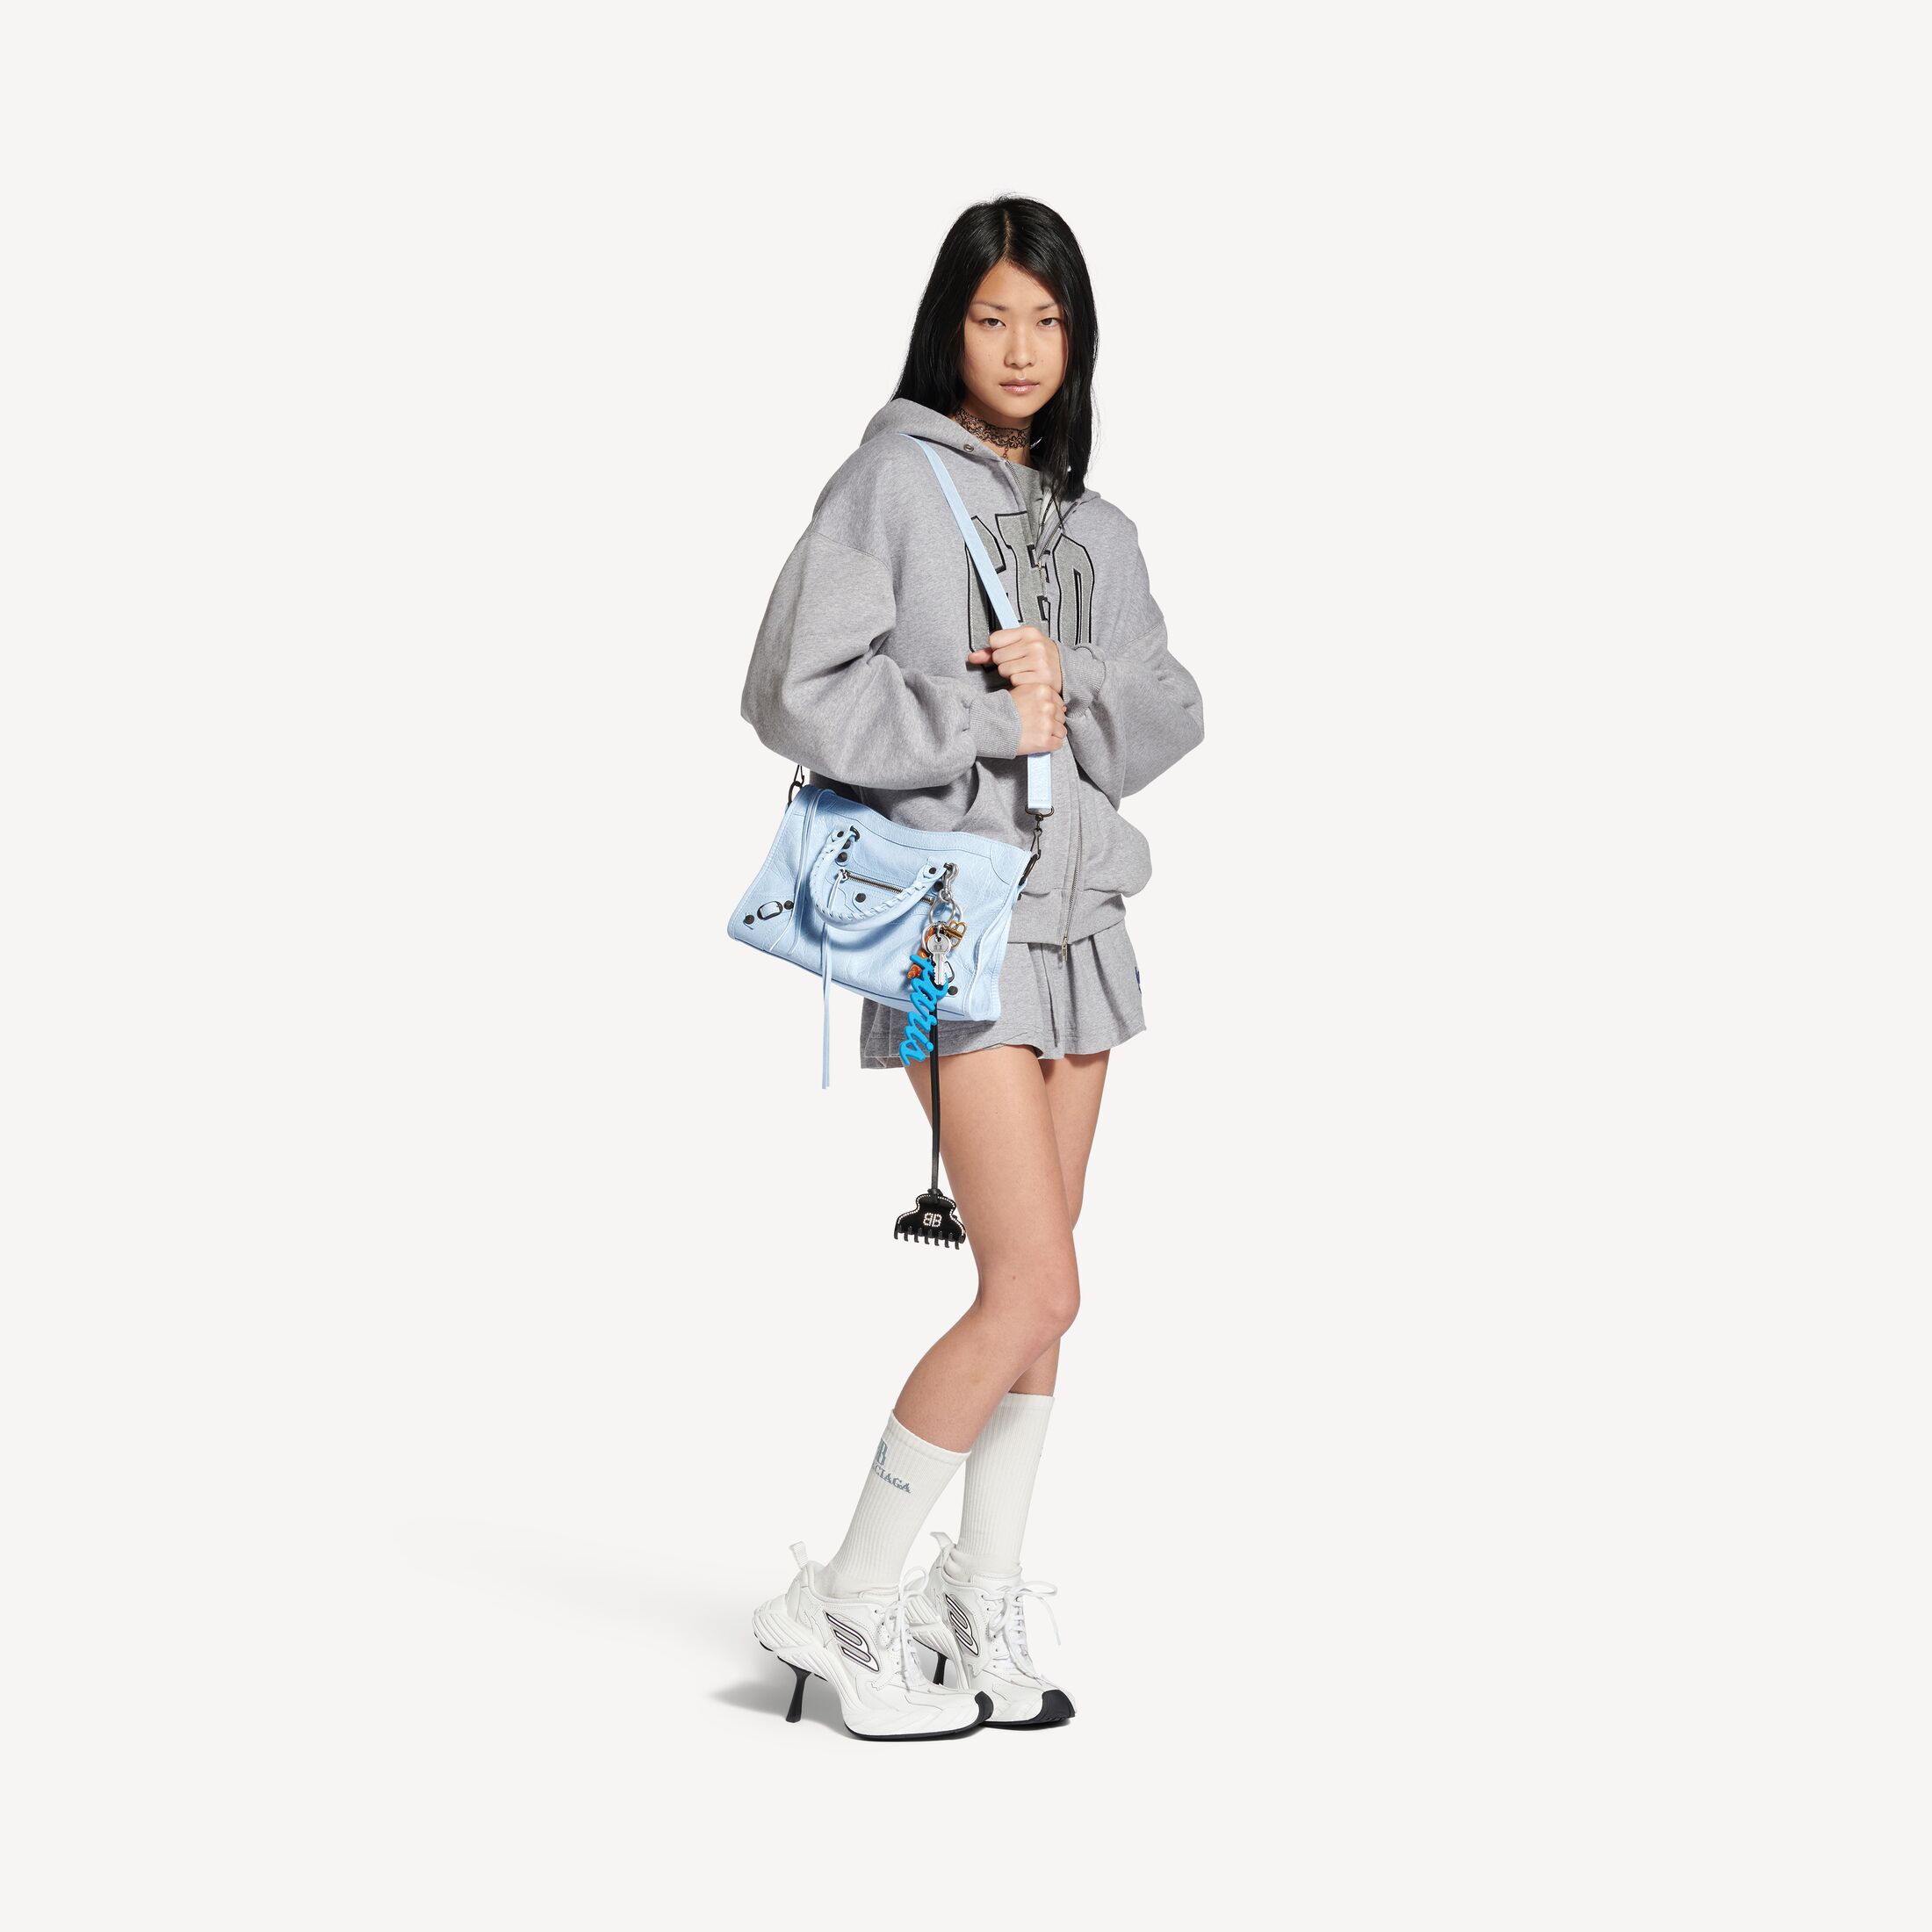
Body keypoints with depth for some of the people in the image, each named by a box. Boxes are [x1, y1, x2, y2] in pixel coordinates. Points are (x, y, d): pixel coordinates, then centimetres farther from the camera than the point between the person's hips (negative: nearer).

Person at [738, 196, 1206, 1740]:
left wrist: (1073, 686, -10)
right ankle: (848, 1602, 3)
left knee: (1036, 1294, 8)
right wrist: (992, 722, -12)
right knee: (1035, 1289, -11)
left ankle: (983, 1614, 19)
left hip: (1079, 909, 7)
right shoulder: (893, 480, -5)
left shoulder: (1093, 525, 16)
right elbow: (795, 693, -14)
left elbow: (1173, 710, 10)